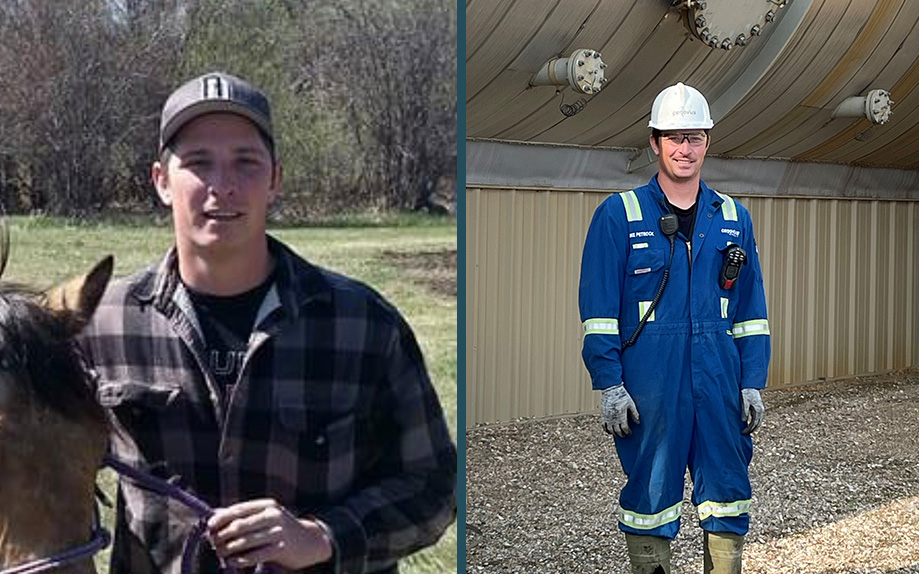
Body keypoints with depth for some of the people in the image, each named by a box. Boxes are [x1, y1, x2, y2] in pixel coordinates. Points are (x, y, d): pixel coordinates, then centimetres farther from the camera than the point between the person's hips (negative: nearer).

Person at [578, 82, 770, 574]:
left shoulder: (733, 218, 11)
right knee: (650, 492, 3)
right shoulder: (618, 215, 0)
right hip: (648, 385, -3)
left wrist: (753, 383, 7)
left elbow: (751, 310, 13)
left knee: (727, 494, 7)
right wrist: (608, 386, -9)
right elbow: (598, 310, -3)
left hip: (721, 384, 3)